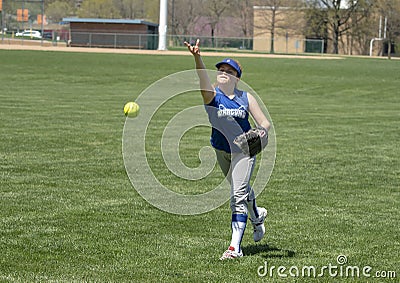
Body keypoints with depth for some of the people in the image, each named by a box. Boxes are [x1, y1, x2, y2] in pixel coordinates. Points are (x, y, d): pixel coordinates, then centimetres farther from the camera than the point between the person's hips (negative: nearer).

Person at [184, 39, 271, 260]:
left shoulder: (246, 98, -8)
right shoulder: (212, 95, -11)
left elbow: (264, 123, -3)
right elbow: (203, 77, -33)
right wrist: (197, 58, -53)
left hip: (244, 150, -2)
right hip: (221, 150, 2)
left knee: (238, 195, -16)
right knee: (241, 189, 22)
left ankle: (235, 247, -17)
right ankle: (257, 216, 55)